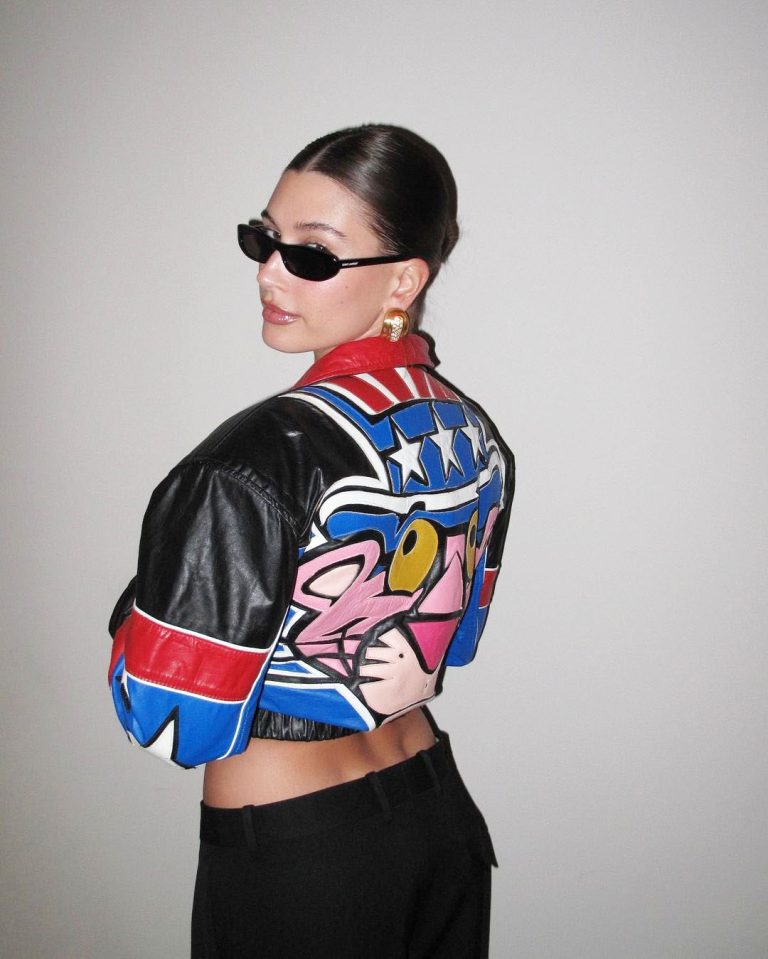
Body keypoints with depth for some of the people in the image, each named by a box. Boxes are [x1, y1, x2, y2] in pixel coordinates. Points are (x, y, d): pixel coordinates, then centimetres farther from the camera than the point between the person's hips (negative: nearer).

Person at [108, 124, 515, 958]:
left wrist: (144, 603, -6)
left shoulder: (259, 458, -27)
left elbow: (174, 724, -21)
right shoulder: (473, 435, -3)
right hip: (442, 821, 7)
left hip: (290, 864, -6)